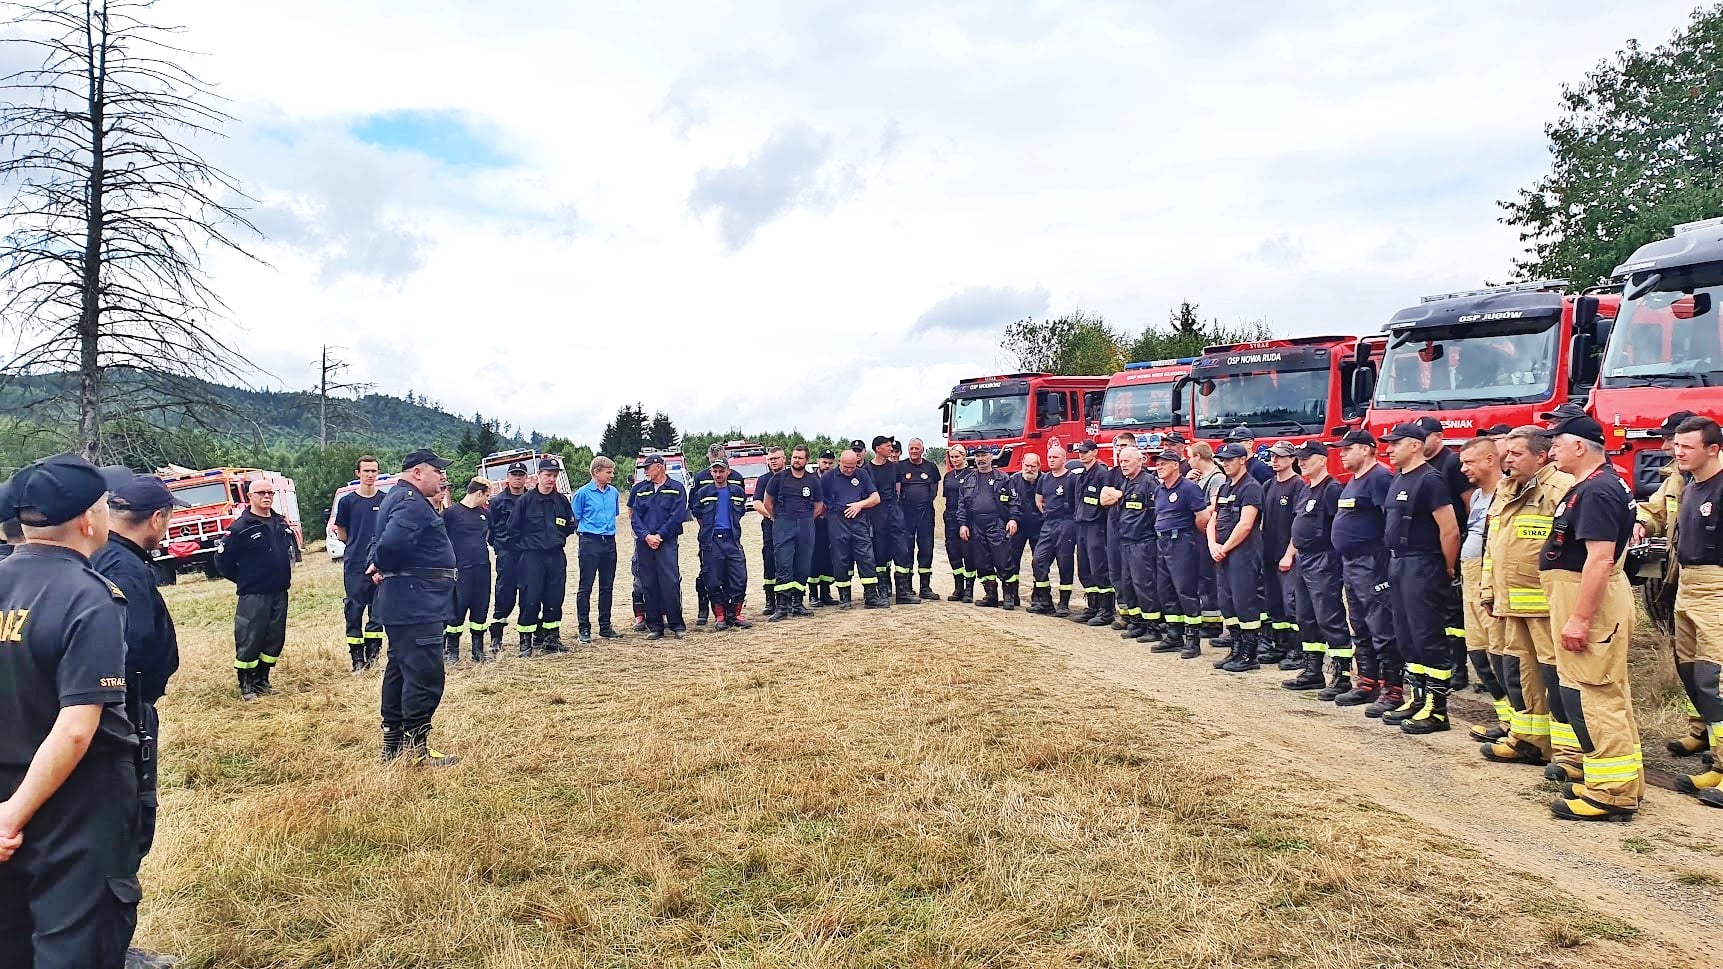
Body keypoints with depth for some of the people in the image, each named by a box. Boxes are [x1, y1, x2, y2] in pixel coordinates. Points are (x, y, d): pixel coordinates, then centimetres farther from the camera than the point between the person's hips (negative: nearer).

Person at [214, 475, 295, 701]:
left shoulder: (281, 524, 9)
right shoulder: (240, 527, -10)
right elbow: (222, 560, -6)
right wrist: (243, 580, 2)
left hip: (279, 593, 6)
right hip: (253, 596, -6)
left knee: (275, 639, 9)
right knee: (249, 640, -2)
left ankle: (262, 681, 22)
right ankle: (246, 685, 10)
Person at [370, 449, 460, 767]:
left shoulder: (398, 497, 18)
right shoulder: (412, 503, -17)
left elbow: (384, 541, 24)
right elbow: (391, 543, -32)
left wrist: (377, 564, 6)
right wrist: (385, 566, -12)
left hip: (404, 605, 11)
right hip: (417, 606, -11)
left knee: (400, 670, 16)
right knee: (425, 677, -7)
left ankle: (393, 744, 25)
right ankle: (416, 750, -1)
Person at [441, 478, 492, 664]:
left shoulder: (485, 513, 12)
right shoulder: (452, 512, -5)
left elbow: (492, 536, 24)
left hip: (483, 569, 5)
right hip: (462, 570, -5)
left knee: (480, 609, 9)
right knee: (458, 609, -2)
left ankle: (478, 649, 18)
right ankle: (451, 650, 9)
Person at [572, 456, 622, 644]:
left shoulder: (614, 493, 8)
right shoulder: (583, 493, -6)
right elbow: (575, 519, 0)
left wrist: (608, 530, 14)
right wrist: (588, 530, 3)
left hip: (609, 543, 5)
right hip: (590, 543, -5)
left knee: (607, 586, 10)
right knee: (585, 587, -1)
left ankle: (605, 627, 18)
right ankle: (584, 629, 4)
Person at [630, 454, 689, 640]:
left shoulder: (676, 488, 3)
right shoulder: (641, 490, 14)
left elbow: (678, 516, -6)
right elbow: (635, 516, 7)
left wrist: (659, 535, -12)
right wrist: (646, 536, -9)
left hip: (667, 541, -4)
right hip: (644, 542, 4)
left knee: (671, 583, -11)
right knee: (649, 585, 4)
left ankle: (676, 625, -3)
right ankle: (655, 627, 10)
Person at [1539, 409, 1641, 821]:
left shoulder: (1596, 491, -19)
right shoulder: (1598, 486, 15)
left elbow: (1601, 557, -26)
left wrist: (1579, 618, -27)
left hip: (1589, 600, -11)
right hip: (1594, 599, 11)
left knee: (1588, 695, -8)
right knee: (1608, 692, 16)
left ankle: (1611, 793, -3)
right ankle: (1625, 781, 25)